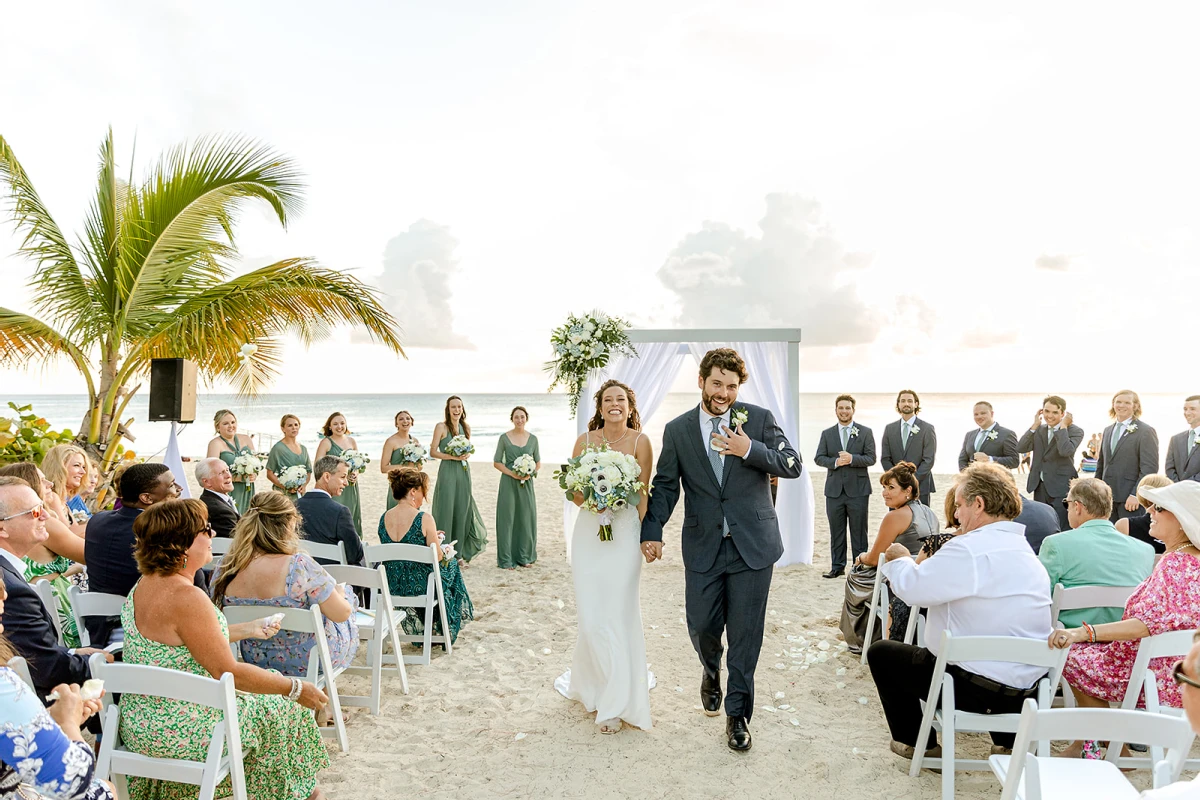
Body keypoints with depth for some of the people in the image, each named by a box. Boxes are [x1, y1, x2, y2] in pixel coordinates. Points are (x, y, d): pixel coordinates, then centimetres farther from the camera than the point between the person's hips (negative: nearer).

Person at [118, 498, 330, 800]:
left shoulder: (144, 585, 3)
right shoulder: (186, 597, -27)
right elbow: (227, 671, -24)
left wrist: (246, 630, 22)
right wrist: (295, 688, -14)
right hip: (179, 734, -9)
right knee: (281, 706, 11)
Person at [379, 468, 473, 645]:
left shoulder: (384, 518, -1)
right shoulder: (424, 519, -19)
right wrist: (439, 540, 8)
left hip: (391, 586, 6)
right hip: (419, 585, -6)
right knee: (450, 563, 24)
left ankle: (420, 629, 42)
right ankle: (442, 630, 38)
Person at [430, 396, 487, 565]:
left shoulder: (466, 427, 10)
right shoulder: (441, 427, -6)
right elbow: (433, 452, -7)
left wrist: (466, 455, -1)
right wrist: (453, 456, -17)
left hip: (464, 472, 5)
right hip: (447, 472, -5)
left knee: (462, 512, 7)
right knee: (446, 511, -4)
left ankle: (459, 554, 17)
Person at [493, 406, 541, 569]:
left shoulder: (533, 438, 6)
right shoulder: (504, 438, -1)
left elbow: (538, 462, 12)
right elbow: (496, 462, 1)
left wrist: (530, 473, -8)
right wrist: (512, 473, -13)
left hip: (526, 483, 2)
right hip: (508, 482, -2)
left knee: (526, 518, 5)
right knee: (507, 518, 0)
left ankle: (524, 557, 18)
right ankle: (506, 559, 8)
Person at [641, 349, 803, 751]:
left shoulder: (760, 419, 0)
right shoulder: (677, 430, 4)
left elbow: (794, 465, -4)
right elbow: (665, 486, 5)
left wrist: (750, 450, -18)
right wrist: (652, 531, -8)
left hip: (752, 547, -1)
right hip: (703, 548, 1)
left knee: (745, 634, 5)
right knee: (701, 626, 7)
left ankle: (737, 713, 23)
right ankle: (712, 673, 42)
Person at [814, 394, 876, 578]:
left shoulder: (865, 432, 4)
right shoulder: (827, 434, 9)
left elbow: (871, 458, -3)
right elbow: (818, 458, 4)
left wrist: (852, 459, -19)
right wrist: (835, 462, -15)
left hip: (858, 490, -2)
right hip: (834, 489, 2)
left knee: (859, 531, 4)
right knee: (836, 531, 7)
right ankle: (837, 567, 14)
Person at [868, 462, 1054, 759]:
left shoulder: (970, 549, -23)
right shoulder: (1024, 549, 9)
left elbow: (912, 588, -16)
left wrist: (899, 559, 4)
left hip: (981, 690, -9)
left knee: (880, 652, 9)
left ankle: (917, 743, 20)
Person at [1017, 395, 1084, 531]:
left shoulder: (1074, 430, -6)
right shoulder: (1039, 430, 10)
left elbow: (1066, 451, -25)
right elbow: (1021, 448, -2)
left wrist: (1063, 426, -16)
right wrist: (1035, 425, -3)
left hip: (1061, 488, -5)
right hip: (1040, 487, 5)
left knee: (1063, 530, -3)